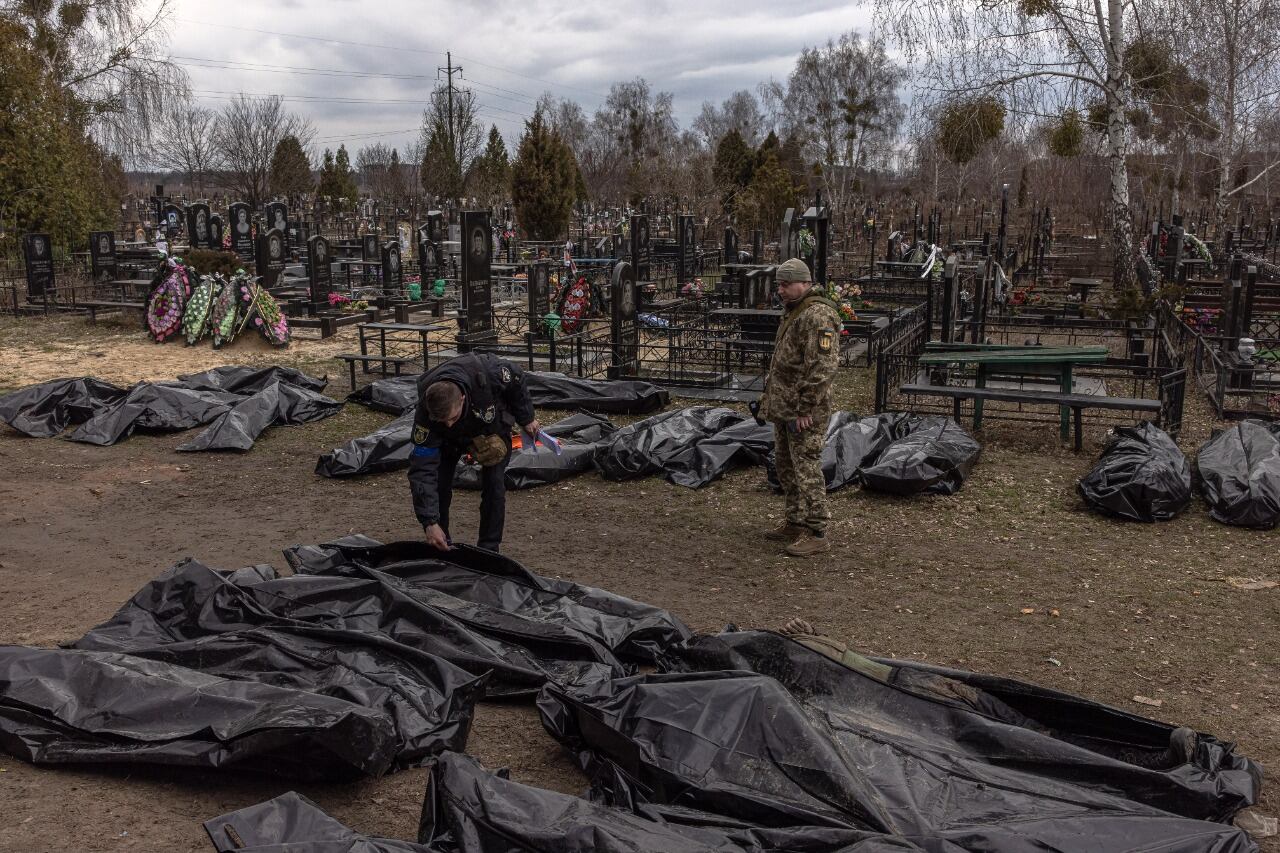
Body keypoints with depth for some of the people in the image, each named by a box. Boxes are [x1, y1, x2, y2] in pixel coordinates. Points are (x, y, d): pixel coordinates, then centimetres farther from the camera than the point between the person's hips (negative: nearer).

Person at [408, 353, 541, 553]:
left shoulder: (489, 373, -44)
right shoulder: (425, 413, -39)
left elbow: (516, 380, -18)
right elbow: (422, 469, -37)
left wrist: (526, 418, -7)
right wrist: (429, 522, -42)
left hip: (494, 426, -1)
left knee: (493, 484, -12)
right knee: (438, 483, -10)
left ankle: (489, 550, 0)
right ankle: (440, 545, 10)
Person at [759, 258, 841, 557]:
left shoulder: (818, 316, -17)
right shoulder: (792, 313, 16)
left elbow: (824, 365, -24)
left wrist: (805, 407, -23)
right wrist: (770, 395, 21)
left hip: (803, 411, -10)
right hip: (784, 407, 10)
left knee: (806, 469, -7)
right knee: (786, 467, 16)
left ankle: (816, 534, 0)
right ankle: (795, 524, 27)